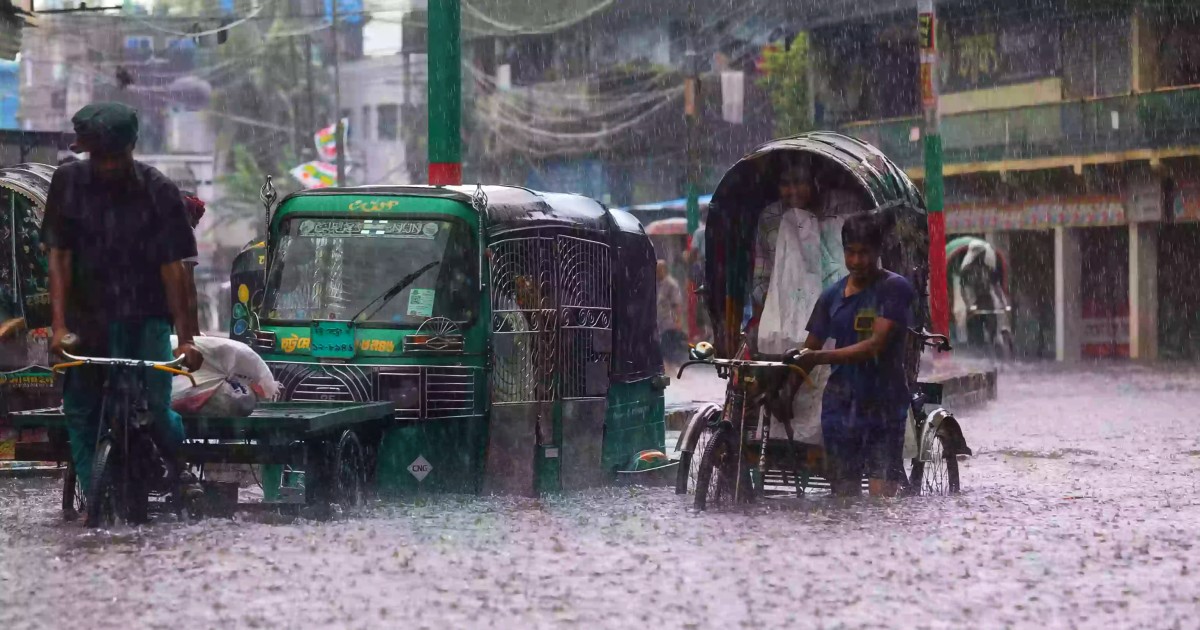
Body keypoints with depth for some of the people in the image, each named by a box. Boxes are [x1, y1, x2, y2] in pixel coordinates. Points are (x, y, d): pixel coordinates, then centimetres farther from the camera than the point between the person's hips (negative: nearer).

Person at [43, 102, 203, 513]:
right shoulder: (68, 182, -2)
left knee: (154, 409, -12)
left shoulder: (158, 191, -7)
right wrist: (59, 325, -12)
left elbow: (173, 269, -9)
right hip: (86, 318, 2)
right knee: (79, 412, -1)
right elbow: (59, 257, -3)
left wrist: (186, 338, -13)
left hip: (145, 320, -2)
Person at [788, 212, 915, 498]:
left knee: (882, 494, -13)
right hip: (840, 406, 4)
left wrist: (819, 357, -25)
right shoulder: (832, 295, 10)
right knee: (844, 494, 2)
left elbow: (876, 345, -17)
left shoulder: (895, 288, -6)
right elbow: (808, 350, 12)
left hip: (883, 408, -4)